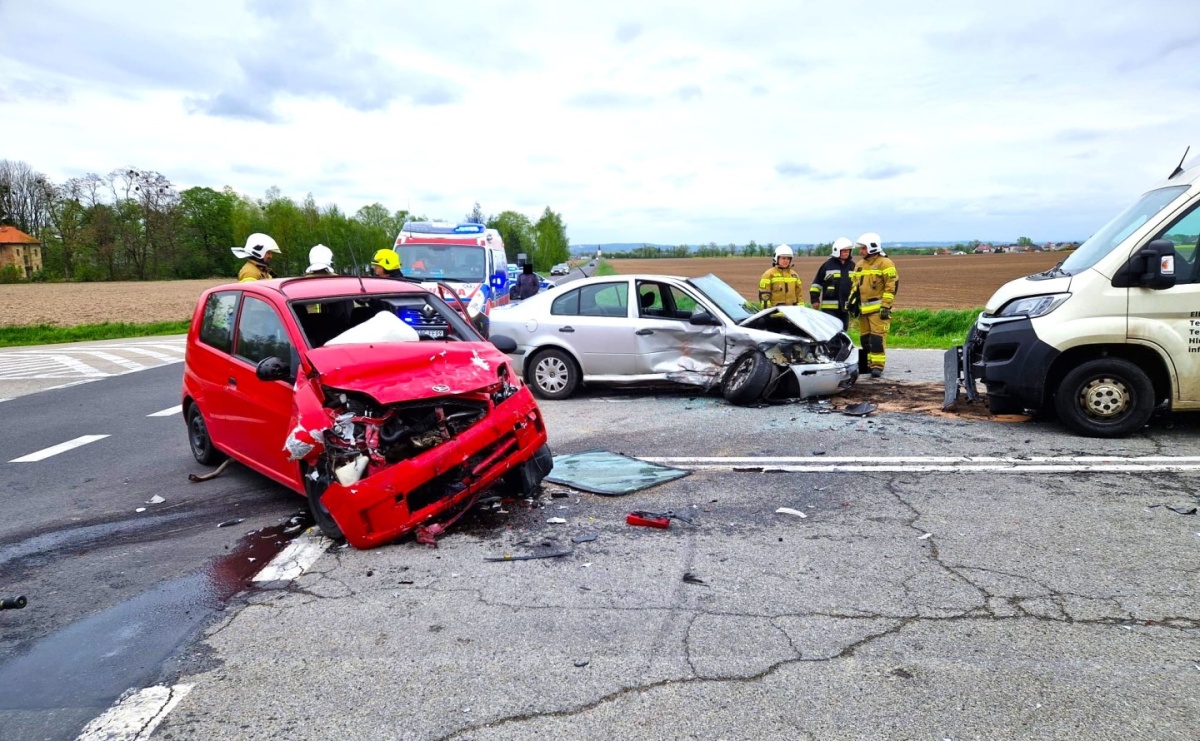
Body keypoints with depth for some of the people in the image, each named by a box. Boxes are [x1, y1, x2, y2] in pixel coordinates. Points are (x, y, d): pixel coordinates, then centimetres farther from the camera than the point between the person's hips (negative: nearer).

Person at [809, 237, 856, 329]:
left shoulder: (852, 266, 12)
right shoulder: (827, 265, -2)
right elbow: (817, 283, 1)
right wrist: (814, 299, -3)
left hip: (845, 307, 5)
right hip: (830, 307, -5)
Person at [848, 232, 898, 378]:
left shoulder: (885, 263, -7)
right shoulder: (860, 265, 17)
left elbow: (892, 285, -11)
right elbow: (855, 285, 24)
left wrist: (886, 306, -16)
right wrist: (852, 301, 14)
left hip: (878, 308, -8)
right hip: (863, 308, 8)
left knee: (877, 338, -12)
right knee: (865, 338, 10)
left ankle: (878, 365, -10)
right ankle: (869, 363, 18)